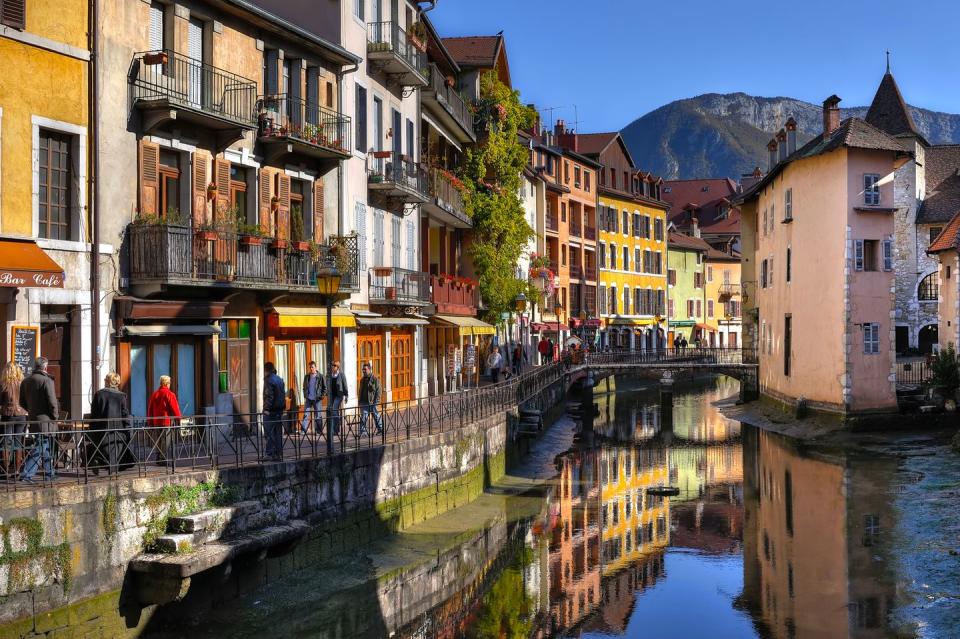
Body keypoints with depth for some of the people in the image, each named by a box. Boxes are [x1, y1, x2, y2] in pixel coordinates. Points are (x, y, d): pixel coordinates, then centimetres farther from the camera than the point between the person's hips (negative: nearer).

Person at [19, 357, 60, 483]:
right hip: (45, 420, -8)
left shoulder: (25, 382, 8)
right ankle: (26, 474, -7)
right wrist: (55, 416, -4)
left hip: (33, 419, 8)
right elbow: (52, 402, -17)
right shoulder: (47, 380, -15)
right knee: (39, 448, -4)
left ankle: (49, 473, 25)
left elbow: (22, 402, 13)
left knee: (45, 447, 17)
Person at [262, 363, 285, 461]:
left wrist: (267, 408, -17)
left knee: (269, 432, -5)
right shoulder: (280, 379, 13)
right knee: (278, 432, 11)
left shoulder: (269, 380, -12)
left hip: (270, 410, -8)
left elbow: (269, 396, -18)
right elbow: (283, 393, 17)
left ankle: (271, 454, -7)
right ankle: (279, 454, 13)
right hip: (280, 409, 8)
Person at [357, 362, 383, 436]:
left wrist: (376, 401, -15)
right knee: (363, 417, -2)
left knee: (376, 416, 8)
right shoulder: (362, 379, 13)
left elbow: (378, 391, -9)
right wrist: (359, 400, 14)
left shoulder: (375, 379, -7)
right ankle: (363, 431, -2)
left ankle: (380, 429, 24)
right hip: (364, 402, 5)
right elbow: (360, 391, 22)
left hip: (371, 402, -5)